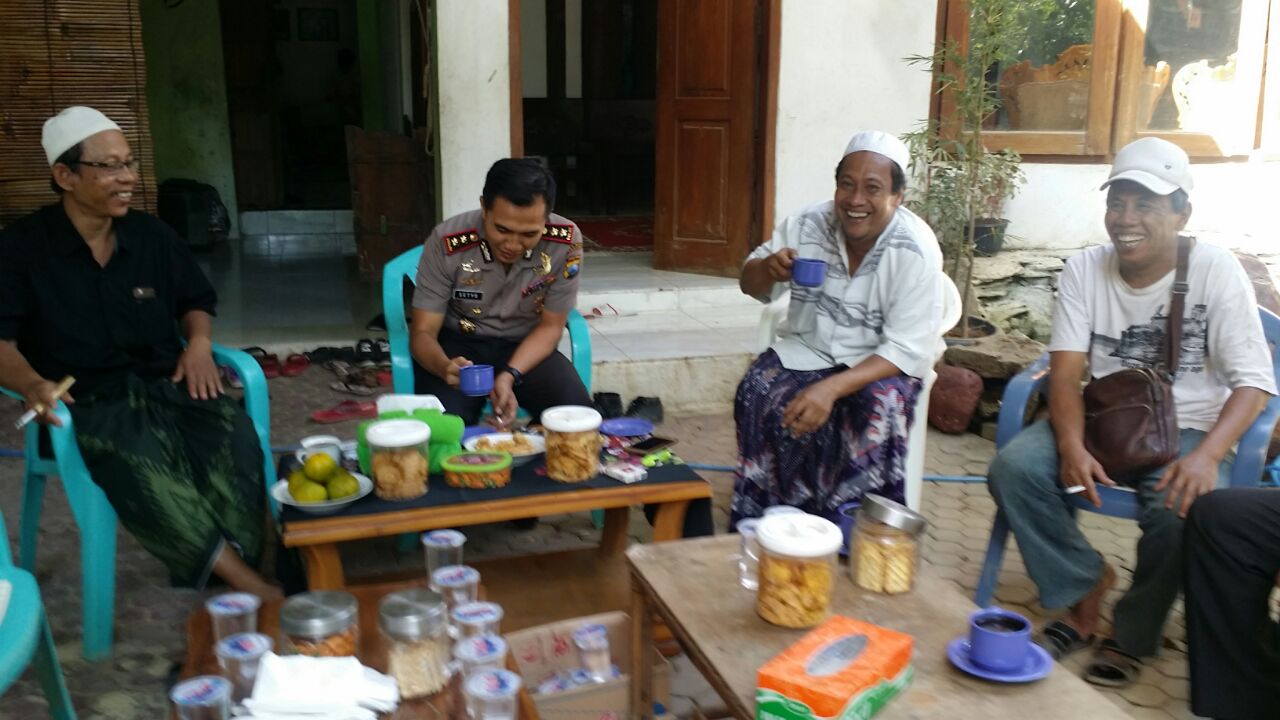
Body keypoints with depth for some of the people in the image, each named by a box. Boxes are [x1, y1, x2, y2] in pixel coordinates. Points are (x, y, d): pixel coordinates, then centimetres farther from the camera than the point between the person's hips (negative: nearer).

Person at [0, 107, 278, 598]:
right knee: (137, 462, -38)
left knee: (233, 436, -31)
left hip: (167, 384, 4)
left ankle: (245, 580, -32)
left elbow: (196, 301, 23)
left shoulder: (151, 235, 12)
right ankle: (248, 584, -38)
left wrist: (199, 341, 0)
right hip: (89, 401, -3)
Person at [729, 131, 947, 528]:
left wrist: (832, 388, -36)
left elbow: (907, 350, -22)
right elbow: (750, 284, 5)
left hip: (883, 363, -2)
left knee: (880, 407, -34)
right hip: (807, 350, 3)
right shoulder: (809, 224, -8)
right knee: (758, 391, -26)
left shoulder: (916, 252, -19)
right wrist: (769, 270, -22)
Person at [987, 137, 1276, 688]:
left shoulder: (1216, 271, -10)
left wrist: (1206, 456, -31)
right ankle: (1084, 587, -2)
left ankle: (1133, 636, -4)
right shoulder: (1084, 270, -2)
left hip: (1186, 429, -2)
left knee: (1179, 509, -33)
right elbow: (1065, 372, -7)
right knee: (1012, 468, -23)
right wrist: (1072, 446, -27)